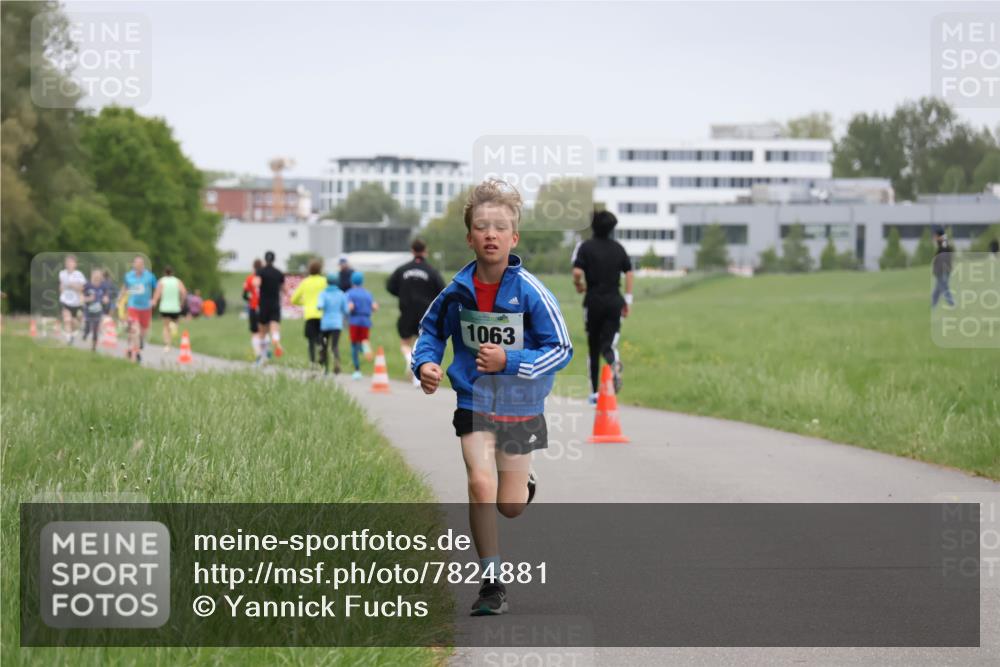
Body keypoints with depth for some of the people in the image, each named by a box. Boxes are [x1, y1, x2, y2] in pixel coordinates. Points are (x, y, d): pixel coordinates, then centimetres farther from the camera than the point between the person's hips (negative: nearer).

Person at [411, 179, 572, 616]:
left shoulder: (530, 292, -18)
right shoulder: (458, 291, -9)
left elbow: (562, 348, -15)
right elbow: (431, 330, 11)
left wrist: (509, 362, -26)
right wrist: (425, 363, -9)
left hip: (521, 407, -1)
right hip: (474, 402, 1)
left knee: (510, 507, 8)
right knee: (480, 484, -20)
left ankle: (524, 481, 48)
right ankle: (492, 582, -7)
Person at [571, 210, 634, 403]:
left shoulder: (586, 247, -5)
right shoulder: (618, 247, 6)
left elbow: (577, 273, -16)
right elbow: (629, 273, 5)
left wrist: (579, 286, 5)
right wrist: (628, 300, 10)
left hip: (593, 301, -2)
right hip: (614, 301, 2)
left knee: (593, 347, 9)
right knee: (608, 342, 1)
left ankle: (594, 392, 12)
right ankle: (614, 361, -36)